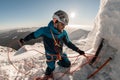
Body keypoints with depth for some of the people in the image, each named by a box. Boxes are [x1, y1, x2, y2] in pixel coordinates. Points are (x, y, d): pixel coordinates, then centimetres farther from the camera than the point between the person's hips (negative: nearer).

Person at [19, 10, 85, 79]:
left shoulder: (63, 33, -17)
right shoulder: (44, 30, -27)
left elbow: (68, 43, -4)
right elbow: (33, 35, -10)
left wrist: (78, 50, -6)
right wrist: (24, 40, 5)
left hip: (60, 54, 4)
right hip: (50, 55, -3)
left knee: (67, 64, 16)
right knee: (51, 68, 11)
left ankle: (59, 62, 46)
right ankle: (48, 72, 47)